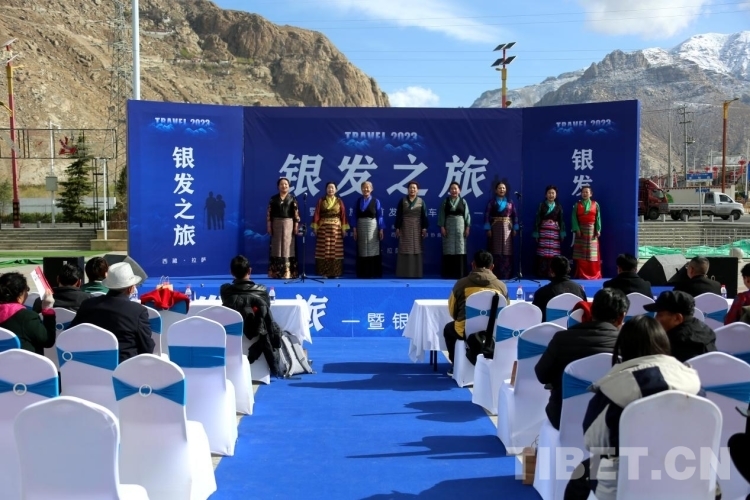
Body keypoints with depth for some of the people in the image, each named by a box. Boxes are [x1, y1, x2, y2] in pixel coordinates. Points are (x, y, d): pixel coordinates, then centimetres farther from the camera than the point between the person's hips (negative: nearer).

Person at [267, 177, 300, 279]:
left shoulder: (292, 198, 3)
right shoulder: (273, 198, 5)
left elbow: (296, 213, 0)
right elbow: (269, 213, 3)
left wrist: (296, 225, -7)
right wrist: (269, 225, -4)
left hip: (289, 224, -1)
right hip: (276, 224, 1)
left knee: (287, 247, -2)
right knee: (277, 247, 2)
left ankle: (287, 272, -2)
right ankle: (276, 272, 5)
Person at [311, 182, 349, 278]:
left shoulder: (339, 201, 7)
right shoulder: (321, 201, 5)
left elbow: (343, 215, 4)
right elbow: (317, 214, 2)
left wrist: (344, 228, -2)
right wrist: (315, 227, -4)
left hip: (336, 228, 1)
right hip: (323, 228, -1)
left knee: (335, 250, 0)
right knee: (324, 251, -2)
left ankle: (335, 272, 5)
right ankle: (324, 272, 2)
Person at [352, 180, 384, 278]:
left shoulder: (376, 201, 0)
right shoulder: (358, 201, 4)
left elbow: (379, 216, 0)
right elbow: (355, 215, 3)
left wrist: (381, 230, -6)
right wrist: (354, 229, -3)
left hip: (372, 226, -2)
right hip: (361, 227, 2)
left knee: (373, 250, -1)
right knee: (362, 251, 5)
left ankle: (374, 273, 3)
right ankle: (362, 273, 9)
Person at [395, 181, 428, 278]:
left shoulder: (421, 201, 4)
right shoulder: (402, 201, 1)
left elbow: (424, 216, 2)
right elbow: (398, 215, -1)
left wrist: (424, 228, -5)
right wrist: (397, 228, -6)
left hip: (417, 228, 1)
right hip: (405, 228, -1)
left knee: (416, 250, 2)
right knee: (405, 250, -2)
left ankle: (416, 273, 7)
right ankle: (404, 273, 1)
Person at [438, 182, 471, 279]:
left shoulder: (463, 201, 5)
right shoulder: (445, 201, 3)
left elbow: (467, 215, 4)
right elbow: (442, 215, 0)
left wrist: (467, 228, -3)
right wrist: (442, 227, -8)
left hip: (460, 226, 1)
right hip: (448, 227, 0)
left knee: (460, 249, -1)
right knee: (449, 250, 0)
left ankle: (460, 273, 3)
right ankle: (449, 273, 3)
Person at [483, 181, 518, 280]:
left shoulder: (510, 202, 8)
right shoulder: (491, 202, 1)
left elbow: (515, 215, 7)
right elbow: (487, 215, -4)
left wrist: (515, 228, 0)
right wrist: (488, 229, -12)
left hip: (507, 228, 2)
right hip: (495, 228, -2)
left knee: (507, 252, -1)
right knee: (495, 251, -2)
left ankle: (506, 275, 3)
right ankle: (495, 275, 1)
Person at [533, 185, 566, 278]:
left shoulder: (559, 206, 10)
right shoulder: (542, 205, 4)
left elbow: (561, 220, 10)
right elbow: (537, 220, 1)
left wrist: (562, 233, 1)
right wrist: (536, 233, -6)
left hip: (555, 232, 2)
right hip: (544, 231, -2)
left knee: (554, 254, -3)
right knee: (543, 253, -7)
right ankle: (542, 274, -4)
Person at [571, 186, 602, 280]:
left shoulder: (595, 204, 6)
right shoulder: (577, 205, 5)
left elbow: (598, 218, 2)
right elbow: (574, 218, -2)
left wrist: (598, 230, -8)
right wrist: (576, 229, -14)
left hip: (592, 231, 0)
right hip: (581, 230, 0)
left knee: (592, 254, 0)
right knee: (581, 254, -1)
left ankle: (594, 274, 5)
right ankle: (581, 274, 4)